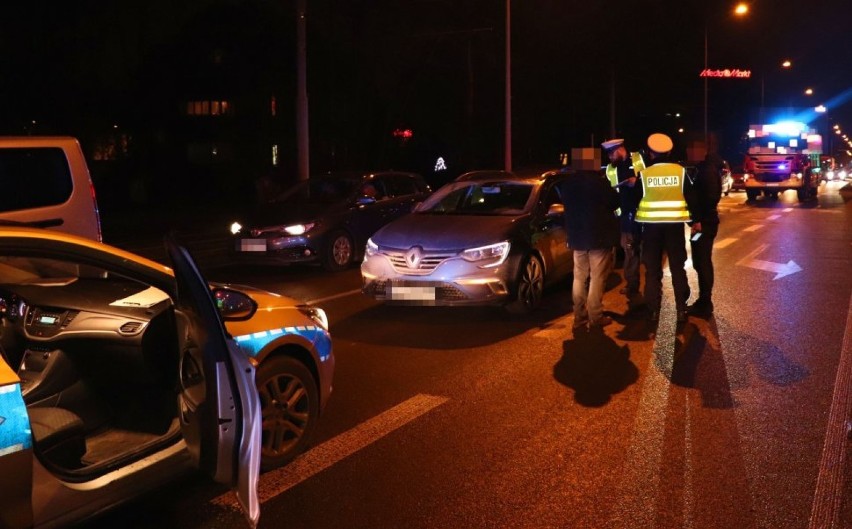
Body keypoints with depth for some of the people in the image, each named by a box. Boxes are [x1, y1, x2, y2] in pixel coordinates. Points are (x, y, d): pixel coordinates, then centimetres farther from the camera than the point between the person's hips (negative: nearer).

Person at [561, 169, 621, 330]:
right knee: (597, 278, 0)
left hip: (577, 236, 6)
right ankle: (595, 317, 1)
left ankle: (579, 317, 15)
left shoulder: (568, 182, 3)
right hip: (598, 235, -6)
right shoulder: (597, 180, -17)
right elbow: (614, 201, -7)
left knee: (579, 277, 12)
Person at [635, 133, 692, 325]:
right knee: (678, 267, 11)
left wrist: (633, 217, 18)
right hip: (675, 224, 1)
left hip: (651, 224, -1)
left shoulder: (644, 173, -4)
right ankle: (681, 309, 11)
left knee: (652, 270, 8)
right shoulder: (680, 170, -2)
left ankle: (654, 310, 8)